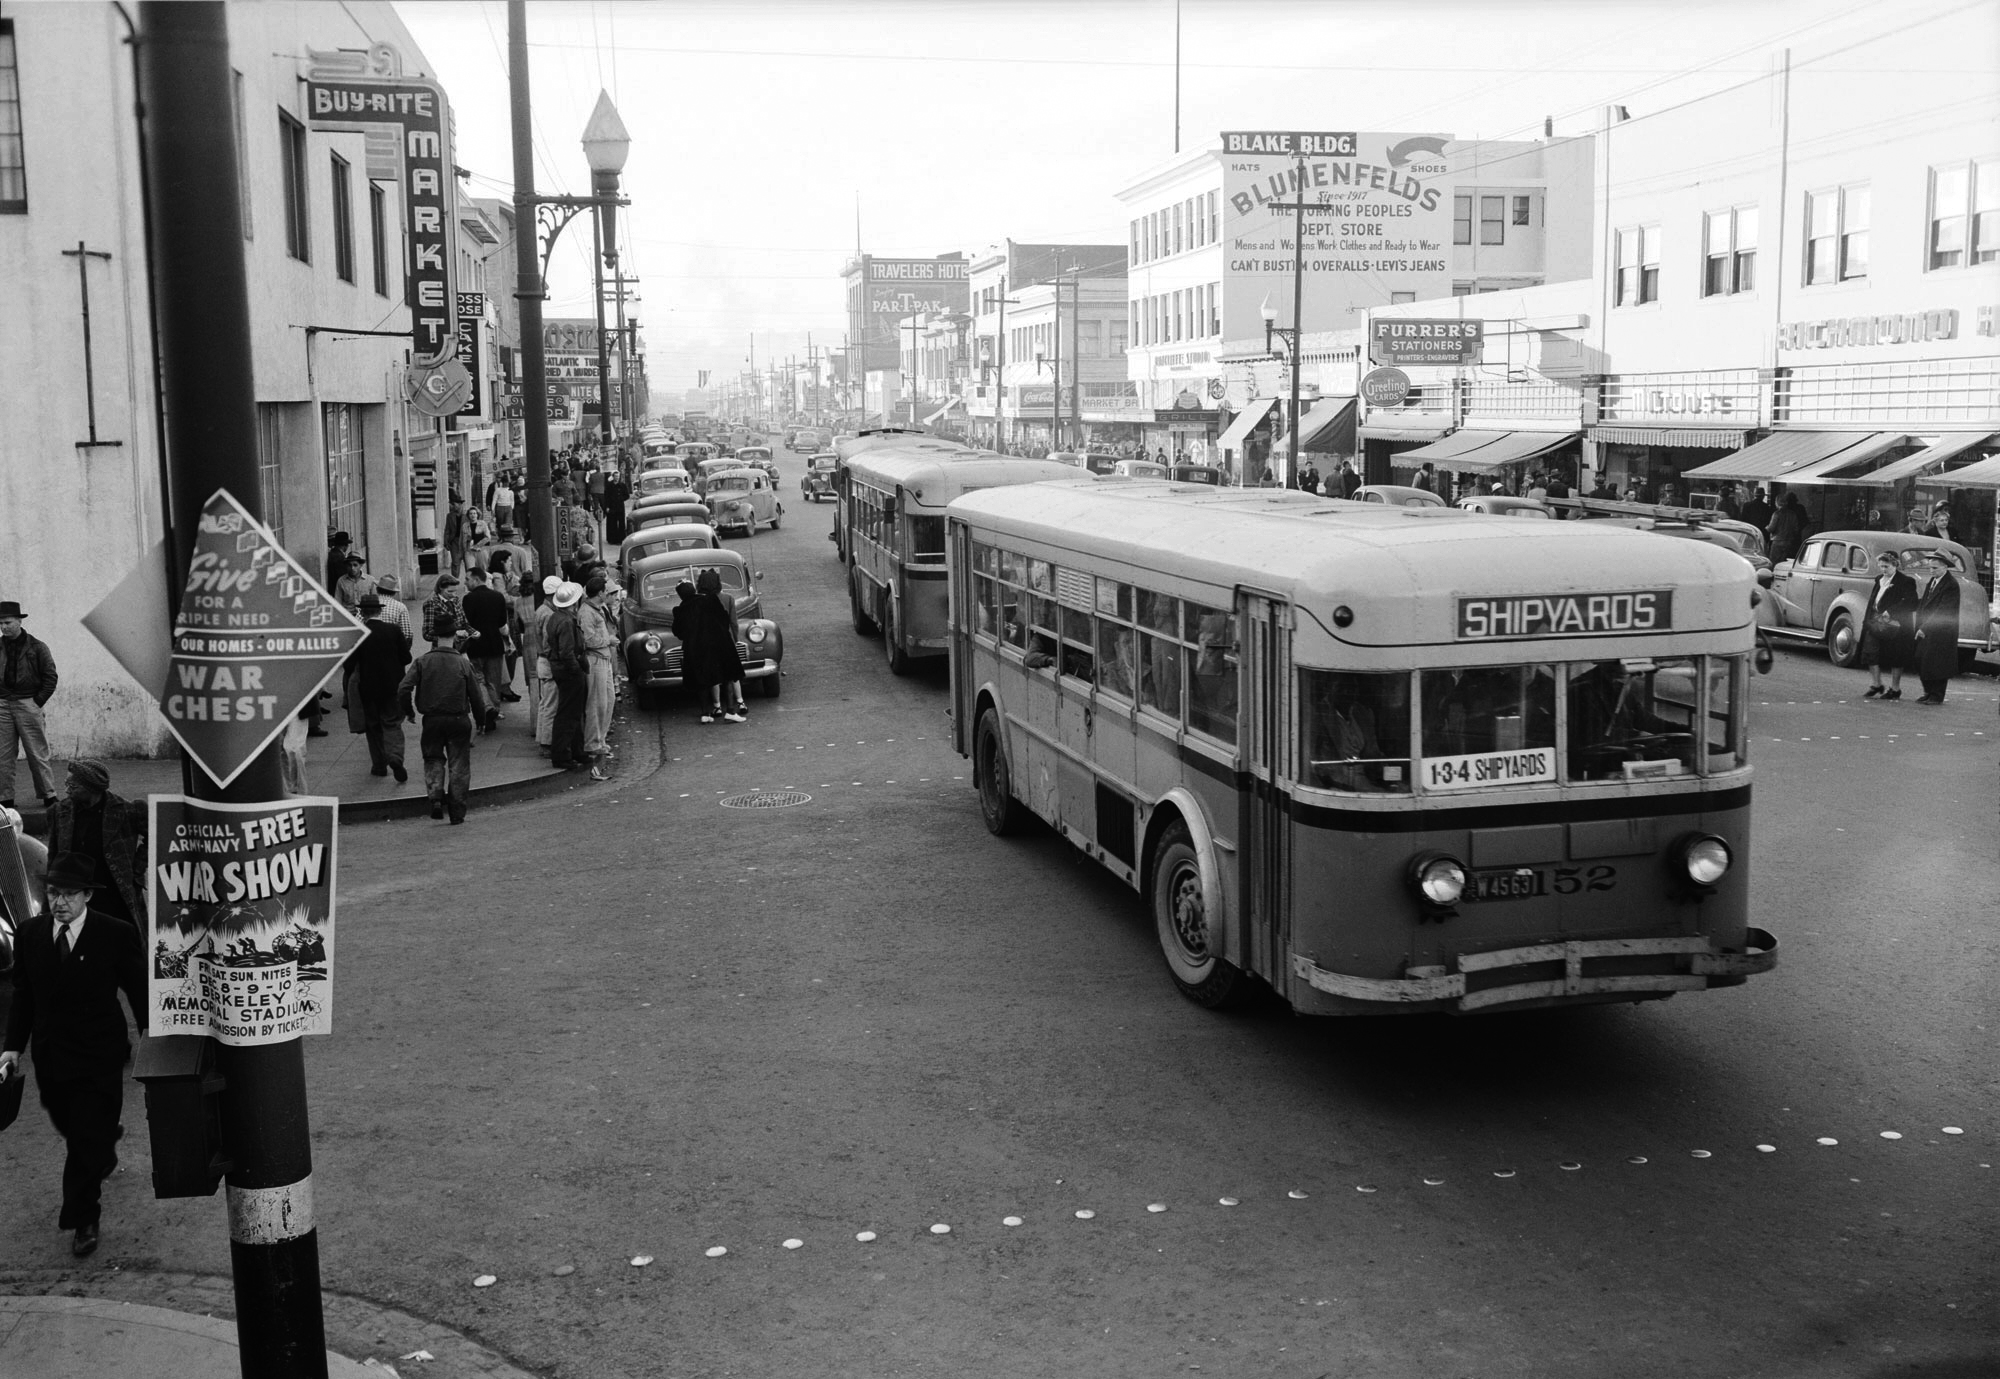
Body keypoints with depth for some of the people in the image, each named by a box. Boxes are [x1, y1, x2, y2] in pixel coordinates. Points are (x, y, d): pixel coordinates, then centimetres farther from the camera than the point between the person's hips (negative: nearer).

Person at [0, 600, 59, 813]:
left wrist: (37, 702, -6)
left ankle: (49, 796, 3)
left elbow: (50, 678, 0)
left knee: (37, 753, -2)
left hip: (28, 704, -3)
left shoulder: (37, 647, -1)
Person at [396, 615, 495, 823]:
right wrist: (481, 720, 13)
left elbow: (403, 689, -10)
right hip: (459, 719, 0)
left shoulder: (423, 662, -4)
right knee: (458, 763, 8)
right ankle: (457, 811, 9)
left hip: (432, 719, 1)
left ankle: (435, 796, -5)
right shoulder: (463, 663, -5)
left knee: (433, 759, 17)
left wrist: (408, 711, 7)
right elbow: (476, 696, -1)